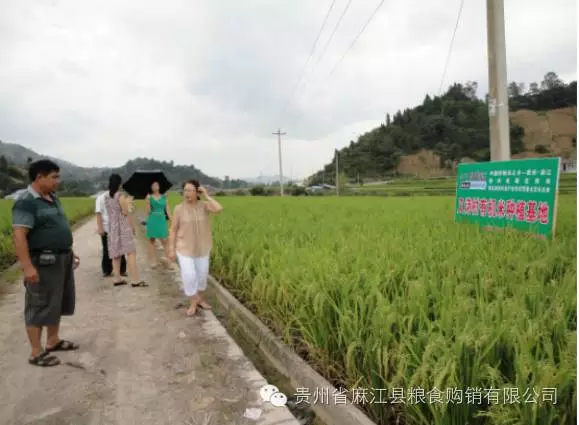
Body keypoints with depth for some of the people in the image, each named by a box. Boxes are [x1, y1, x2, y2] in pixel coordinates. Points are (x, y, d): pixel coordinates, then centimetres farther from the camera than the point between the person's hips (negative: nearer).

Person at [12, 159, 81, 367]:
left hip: (62, 259, 9)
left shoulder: (53, 198, 12)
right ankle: (37, 353, 11)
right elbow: (19, 236, -23)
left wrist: (70, 252, 21)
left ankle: (53, 341, 32)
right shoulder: (26, 202, -16)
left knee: (58, 303, 18)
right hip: (43, 262, -9)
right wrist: (27, 266, -28)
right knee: (39, 307, 0)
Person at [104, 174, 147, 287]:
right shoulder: (120, 196, -12)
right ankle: (135, 280, -12)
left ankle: (117, 279, 14)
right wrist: (132, 226, -2)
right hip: (123, 226, -7)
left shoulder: (106, 196, 8)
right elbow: (126, 213, -12)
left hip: (112, 227, 7)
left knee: (116, 253, 12)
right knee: (131, 252, -8)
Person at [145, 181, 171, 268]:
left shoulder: (164, 197, 5)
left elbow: (167, 210, 5)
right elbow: (148, 211, -2)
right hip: (152, 220, 0)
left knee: (165, 241, -7)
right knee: (151, 241, 5)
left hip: (161, 220, 0)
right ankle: (153, 261, 12)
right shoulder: (149, 197, 2)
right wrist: (148, 202, -15)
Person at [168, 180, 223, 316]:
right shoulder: (179, 209, -10)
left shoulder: (204, 206, -7)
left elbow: (219, 209, -26)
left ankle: (198, 298, 33)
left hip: (201, 248, 2)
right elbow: (173, 230, -5)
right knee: (189, 276, -8)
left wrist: (207, 196, -20)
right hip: (185, 248, -2)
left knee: (202, 274, 12)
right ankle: (193, 303, 10)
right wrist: (171, 250, -8)